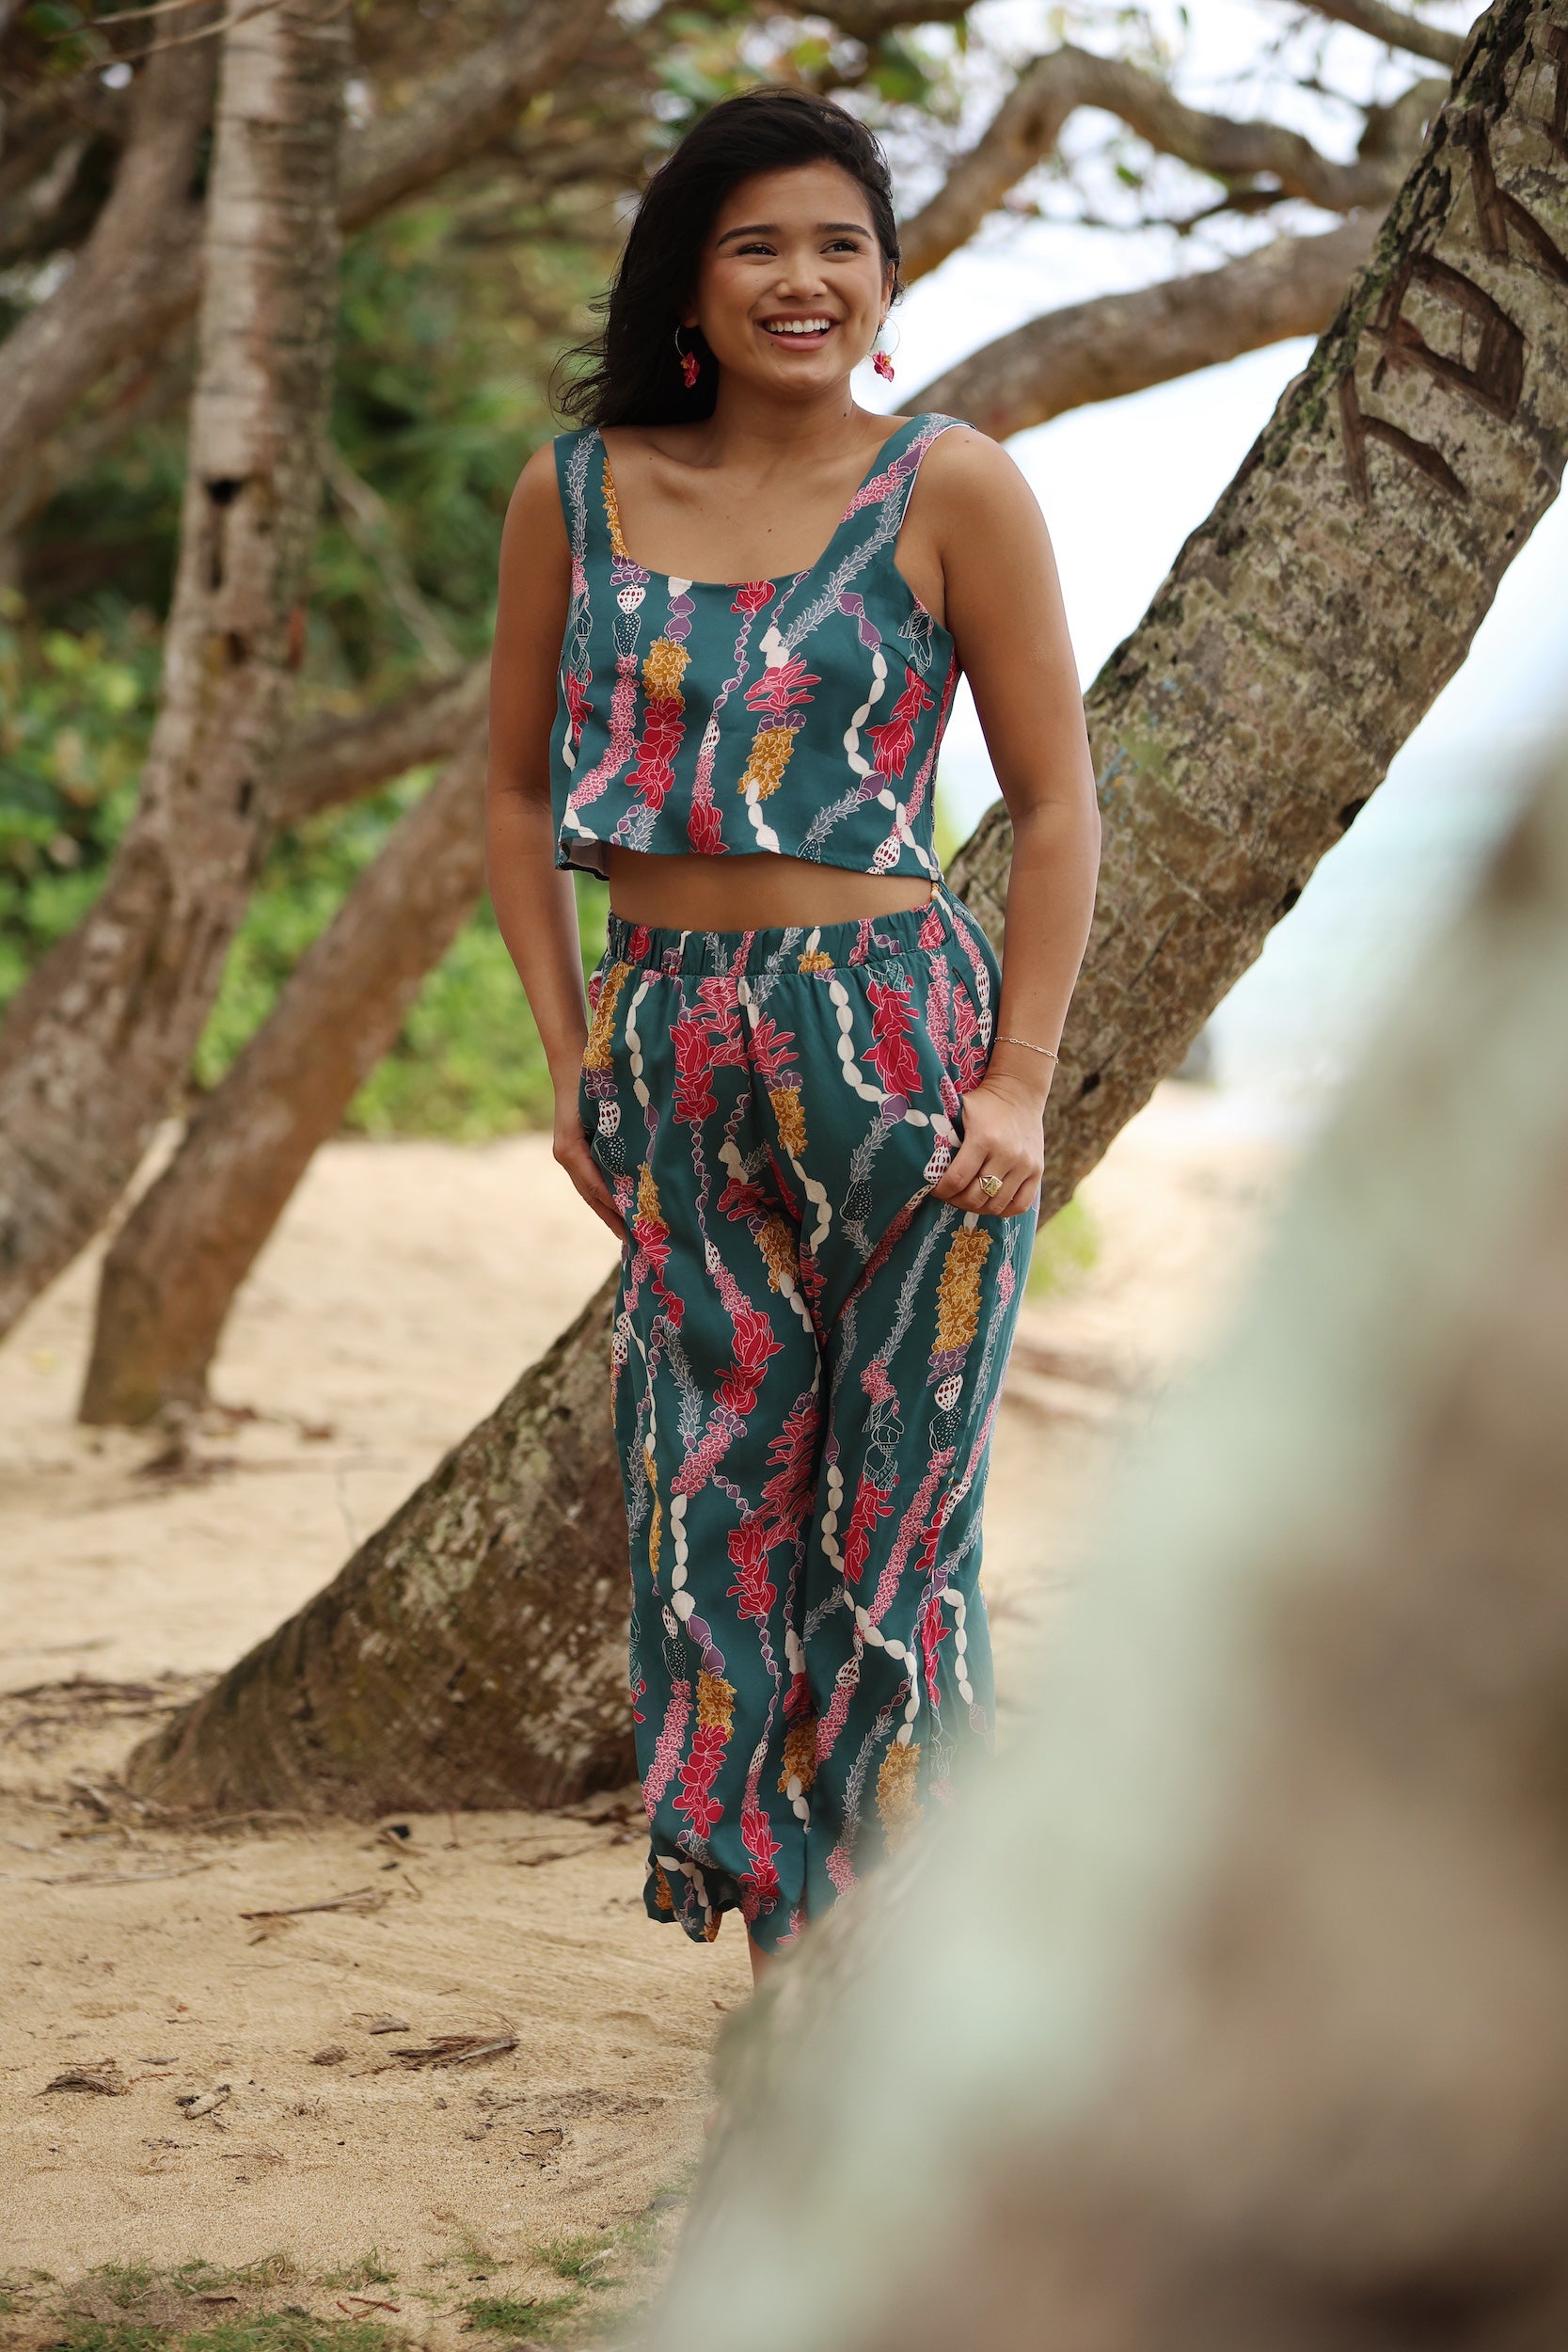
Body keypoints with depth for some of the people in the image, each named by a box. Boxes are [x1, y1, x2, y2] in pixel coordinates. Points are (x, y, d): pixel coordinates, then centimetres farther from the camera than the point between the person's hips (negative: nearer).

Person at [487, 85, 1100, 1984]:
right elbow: (519, 788, 12)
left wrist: (1021, 1084, -8)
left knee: (891, 1508, 1)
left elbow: (1053, 806, -1)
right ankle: (777, 1919, 17)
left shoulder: (949, 491, -3)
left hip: (897, 1038, -3)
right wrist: (571, 1061, 5)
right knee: (713, 1491, 5)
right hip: (672, 1047, 3)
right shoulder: (577, 496, 5)